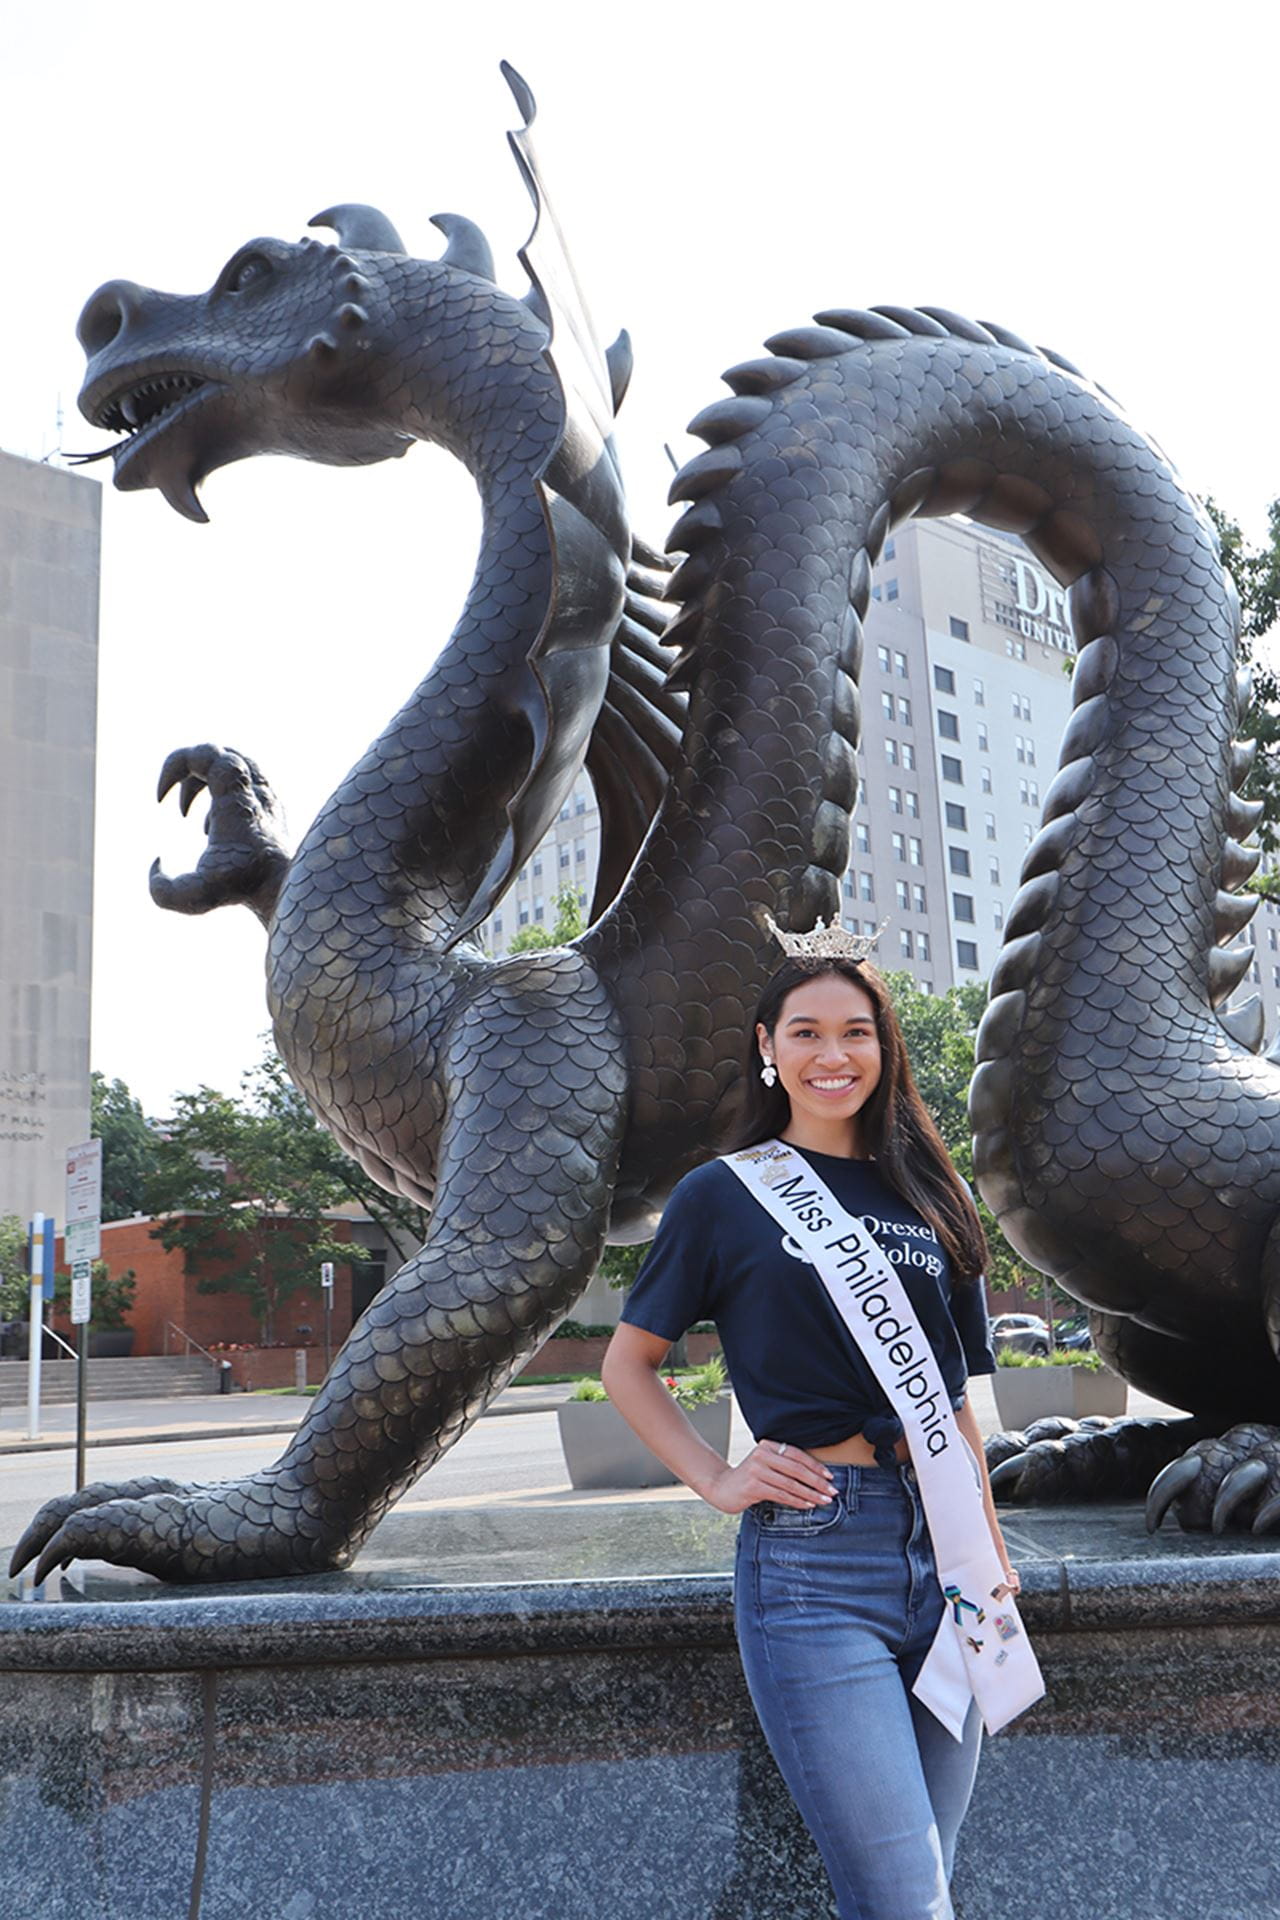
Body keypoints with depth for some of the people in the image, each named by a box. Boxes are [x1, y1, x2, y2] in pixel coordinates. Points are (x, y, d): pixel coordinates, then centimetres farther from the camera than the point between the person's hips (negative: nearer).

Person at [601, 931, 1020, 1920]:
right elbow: (628, 1364, 7)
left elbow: (958, 1396, 17)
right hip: (810, 1556, -5)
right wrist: (718, 1480, -5)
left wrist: (991, 1557, 13)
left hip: (940, 1552, 5)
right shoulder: (725, 1195, 1)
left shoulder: (933, 1196, 12)